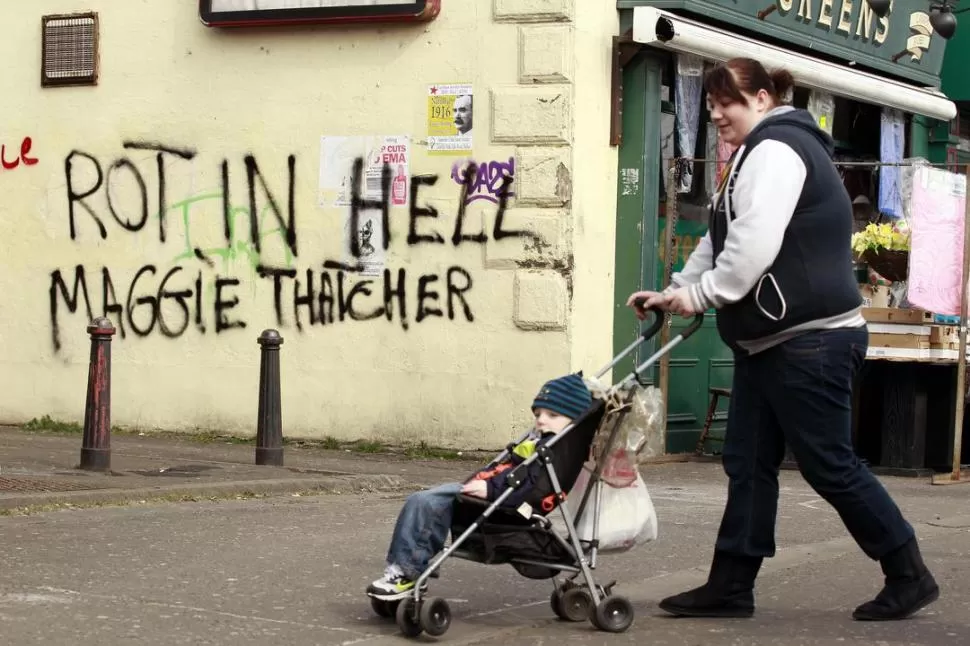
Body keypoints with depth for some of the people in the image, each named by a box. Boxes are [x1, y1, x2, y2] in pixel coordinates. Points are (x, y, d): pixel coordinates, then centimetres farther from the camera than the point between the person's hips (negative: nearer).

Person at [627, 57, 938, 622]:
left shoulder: (775, 149, -14)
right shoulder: (762, 153, 20)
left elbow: (754, 245, -24)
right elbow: (722, 241, 21)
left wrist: (699, 294, -13)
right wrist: (677, 289, 10)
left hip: (811, 340, -11)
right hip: (771, 340, 11)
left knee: (829, 465, -4)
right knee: (749, 464, 8)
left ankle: (909, 575, 8)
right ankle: (731, 586, 11)